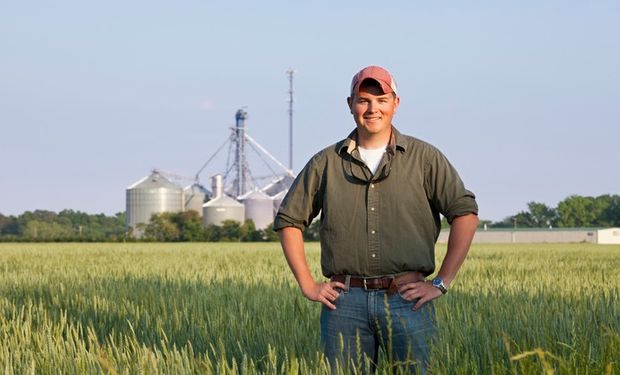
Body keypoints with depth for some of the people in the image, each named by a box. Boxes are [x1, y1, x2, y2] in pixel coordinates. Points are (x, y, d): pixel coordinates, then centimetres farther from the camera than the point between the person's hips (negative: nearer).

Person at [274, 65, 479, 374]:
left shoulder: (424, 158, 6)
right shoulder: (326, 163, 10)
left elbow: (465, 212, 0)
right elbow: (288, 220, 16)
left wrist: (442, 283, -4)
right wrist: (308, 285, 8)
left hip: (407, 299, -1)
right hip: (344, 301, 1)